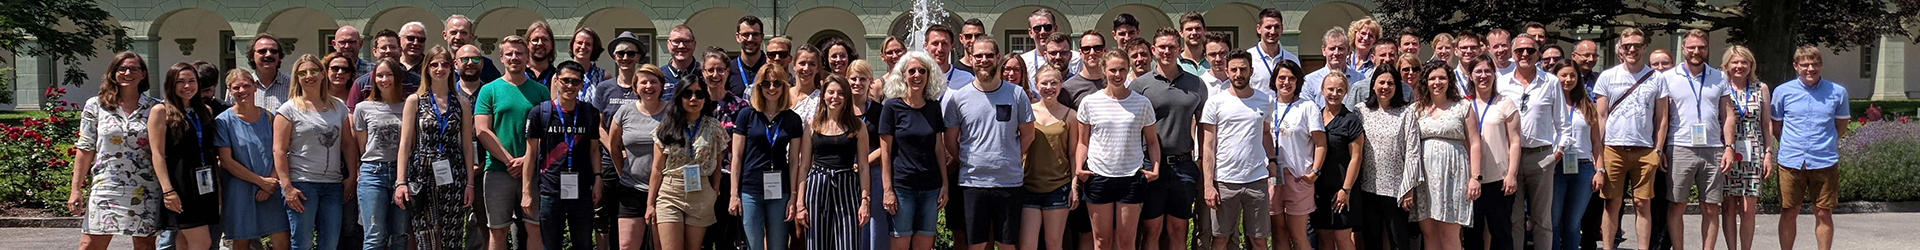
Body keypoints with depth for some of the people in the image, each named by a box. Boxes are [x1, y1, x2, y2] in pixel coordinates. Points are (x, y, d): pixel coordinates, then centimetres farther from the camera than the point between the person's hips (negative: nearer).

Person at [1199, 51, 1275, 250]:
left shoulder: (1266, 102, 8)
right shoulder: (1215, 102, 0)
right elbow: (1208, 147, 0)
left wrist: (1272, 162, 8)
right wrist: (1208, 185, -8)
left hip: (1257, 181, 2)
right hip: (1224, 181, -2)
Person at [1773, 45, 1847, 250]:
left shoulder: (1837, 92, 3)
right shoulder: (1782, 92, 3)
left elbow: (1841, 128, 14)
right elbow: (1776, 126, 13)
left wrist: (1824, 143, 7)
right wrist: (1793, 145, 6)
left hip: (1824, 162, 0)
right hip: (1790, 161, 0)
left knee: (1824, 213, 4)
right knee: (1788, 213, 5)